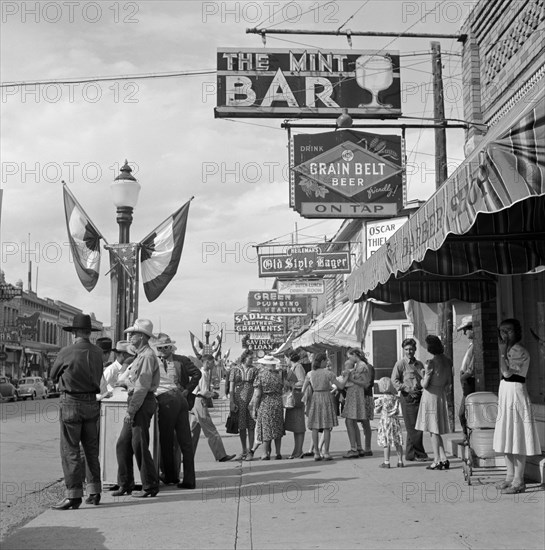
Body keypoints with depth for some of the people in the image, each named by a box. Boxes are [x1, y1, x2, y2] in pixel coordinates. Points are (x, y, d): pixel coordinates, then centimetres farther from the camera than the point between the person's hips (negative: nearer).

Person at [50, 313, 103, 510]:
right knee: (91, 449, 15)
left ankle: (73, 495, -1)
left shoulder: (66, 352, -11)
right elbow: (98, 376, 7)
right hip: (92, 403, 5)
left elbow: (53, 375, 3)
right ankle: (94, 492, 19)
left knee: (70, 450, 0)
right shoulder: (98, 352, 0)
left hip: (71, 403, -5)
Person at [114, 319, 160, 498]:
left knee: (139, 445, -6)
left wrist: (131, 410, -19)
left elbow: (143, 387, -19)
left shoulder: (147, 356, -14)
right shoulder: (140, 355, 18)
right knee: (122, 444, 10)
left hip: (142, 403, -10)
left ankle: (150, 486, 3)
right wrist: (130, 408, 17)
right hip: (135, 403, 10)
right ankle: (125, 484, 18)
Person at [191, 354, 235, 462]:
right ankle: (221, 455, -2)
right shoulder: (203, 374, -15)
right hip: (200, 401, -10)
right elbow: (204, 392, -20)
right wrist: (212, 394, -4)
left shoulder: (205, 373, 16)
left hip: (196, 402, 10)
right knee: (211, 431, -6)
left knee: (194, 431, 13)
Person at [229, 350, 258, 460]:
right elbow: (231, 387, 2)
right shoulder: (235, 369, 5)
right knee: (241, 426, 5)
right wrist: (231, 402, -6)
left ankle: (250, 450, 3)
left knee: (251, 426, -3)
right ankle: (244, 451, 15)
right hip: (239, 399, 0)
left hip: (251, 399, 0)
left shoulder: (254, 370, 8)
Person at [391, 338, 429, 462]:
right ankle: (419, 454, 1)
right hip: (407, 398, -6)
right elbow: (394, 380, -8)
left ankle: (411, 454, 17)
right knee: (413, 427, -5)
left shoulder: (419, 364, 18)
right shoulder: (400, 364, -1)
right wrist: (407, 388, -18)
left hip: (419, 396, 6)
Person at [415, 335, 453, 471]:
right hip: (442, 395, 7)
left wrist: (425, 372, 1)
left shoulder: (432, 362, -18)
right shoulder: (448, 361, 3)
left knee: (433, 430, 0)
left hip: (431, 396, -7)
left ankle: (437, 461, 2)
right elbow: (449, 382, 11)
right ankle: (444, 459, 12)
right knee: (437, 431, 15)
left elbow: (424, 384, -15)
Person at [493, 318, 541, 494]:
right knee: (507, 439, 12)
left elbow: (507, 372, -23)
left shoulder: (520, 351, -14)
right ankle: (510, 476, 20)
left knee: (517, 439, -7)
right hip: (505, 395, 9)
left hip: (515, 394, -9)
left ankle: (518, 481, -4)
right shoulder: (510, 350, 14)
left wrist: (502, 352, -17)